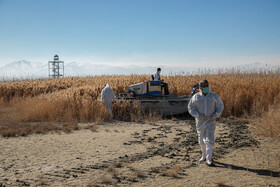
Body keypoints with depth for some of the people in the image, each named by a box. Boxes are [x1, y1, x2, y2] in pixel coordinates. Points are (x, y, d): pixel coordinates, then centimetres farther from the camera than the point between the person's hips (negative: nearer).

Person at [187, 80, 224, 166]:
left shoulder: (214, 96, -5)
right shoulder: (196, 97, -6)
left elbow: (220, 106, 4)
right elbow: (190, 107, -4)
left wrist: (216, 115, -12)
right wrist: (198, 115, -17)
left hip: (211, 121, -1)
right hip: (200, 121, 2)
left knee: (209, 139, -11)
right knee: (202, 139, 14)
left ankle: (208, 159, -11)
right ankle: (204, 155, 35)